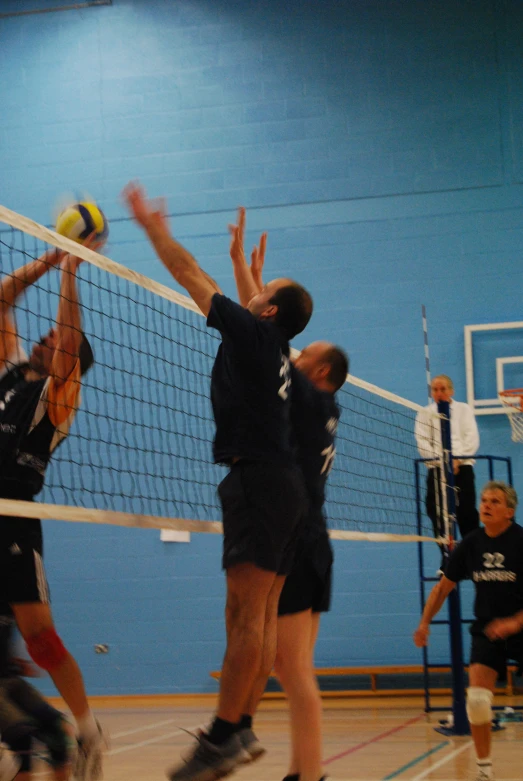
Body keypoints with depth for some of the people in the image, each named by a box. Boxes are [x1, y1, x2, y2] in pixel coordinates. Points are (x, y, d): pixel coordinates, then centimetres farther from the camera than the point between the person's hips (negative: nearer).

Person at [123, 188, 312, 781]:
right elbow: (223, 296, 39)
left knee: (246, 614, -13)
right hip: (277, 482, 10)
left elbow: (191, 277, 1)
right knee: (258, 615, 6)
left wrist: (152, 226, 11)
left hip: (259, 481, -10)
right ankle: (234, 731, 8)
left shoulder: (254, 333, -5)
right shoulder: (274, 349, 17)